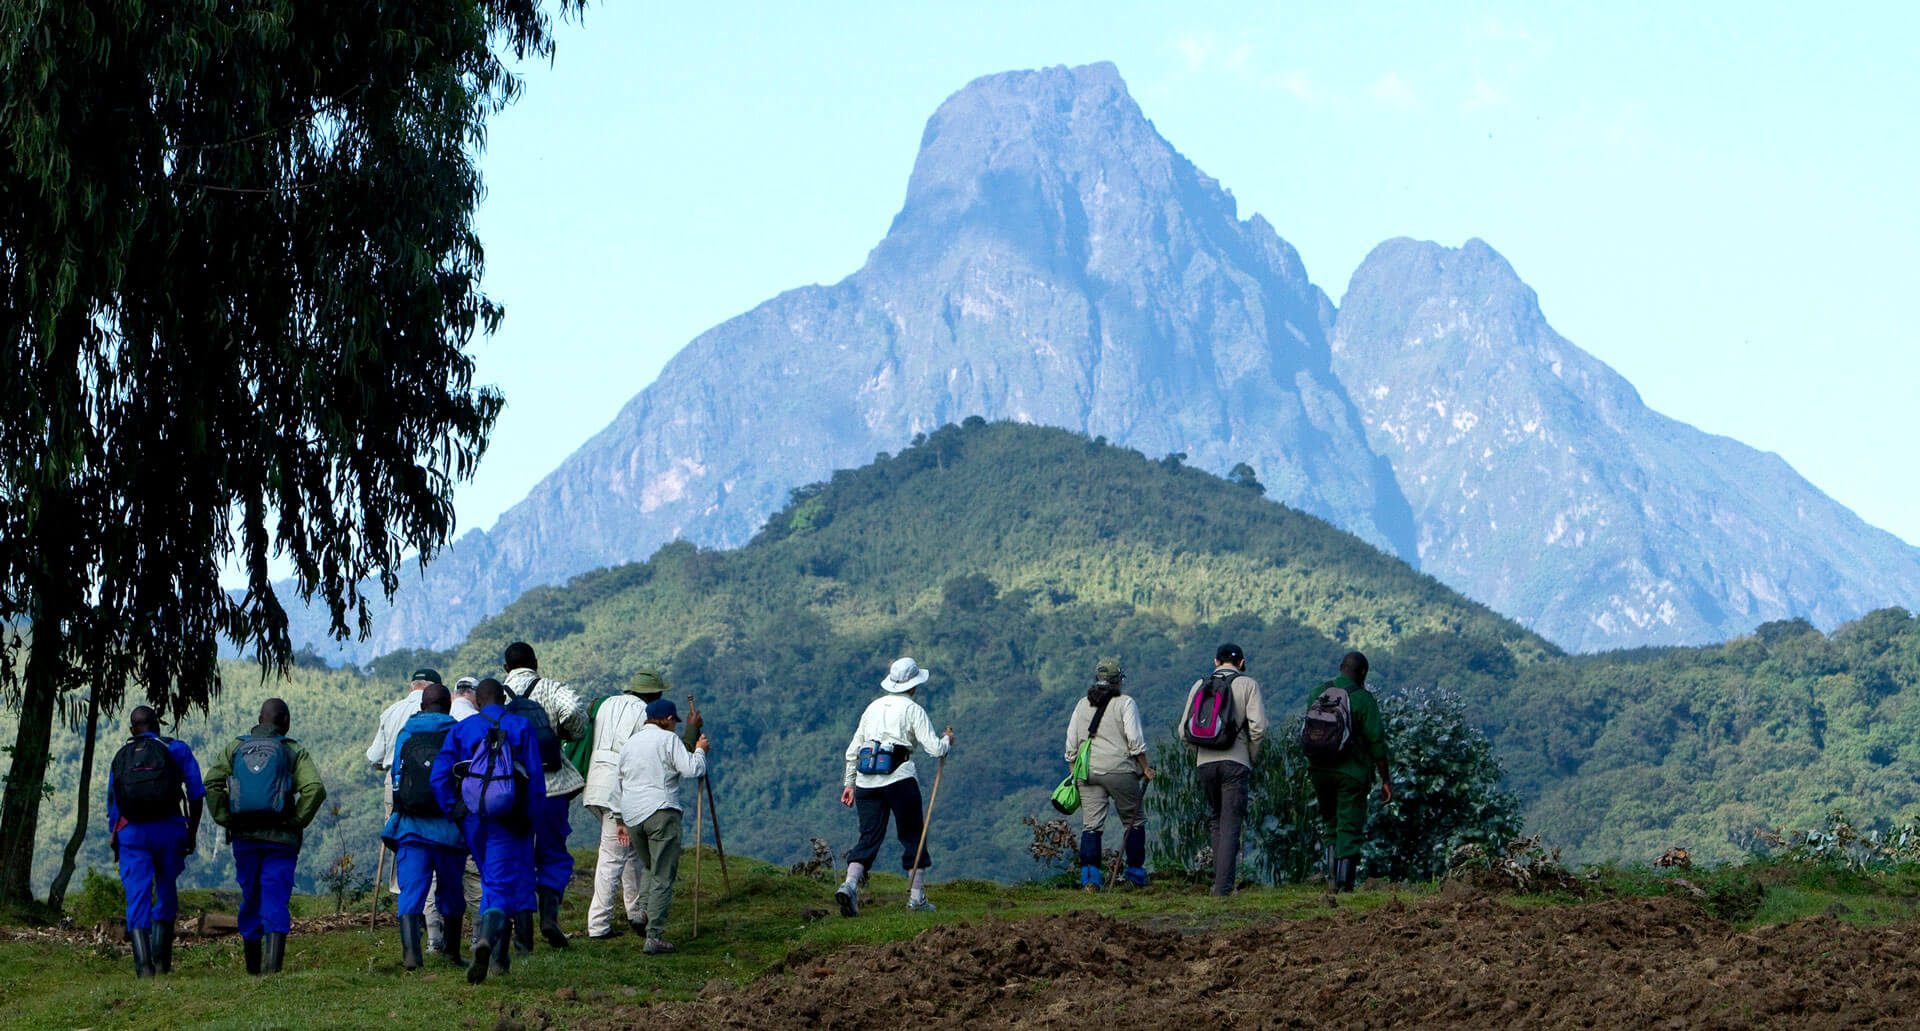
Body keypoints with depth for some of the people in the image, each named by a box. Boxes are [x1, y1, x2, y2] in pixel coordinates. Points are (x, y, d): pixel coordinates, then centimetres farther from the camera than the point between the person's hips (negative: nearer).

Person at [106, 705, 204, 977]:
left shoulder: (120, 758, 15)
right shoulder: (176, 749, 7)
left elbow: (112, 808, 14)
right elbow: (196, 793, 0)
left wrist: (114, 841, 21)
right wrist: (192, 832, 7)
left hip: (130, 833, 1)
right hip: (169, 829, -1)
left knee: (138, 897, -1)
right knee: (166, 894, 14)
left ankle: (143, 964, -15)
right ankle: (161, 961, 12)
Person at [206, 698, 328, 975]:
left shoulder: (237, 748, 8)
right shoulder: (294, 751, 0)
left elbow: (212, 783, -3)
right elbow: (315, 789, -15)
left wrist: (225, 820, 1)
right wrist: (296, 822, -6)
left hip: (244, 837, 3)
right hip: (280, 838, -3)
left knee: (250, 900, 15)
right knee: (275, 901, -3)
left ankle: (252, 967, 23)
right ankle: (272, 964, -17)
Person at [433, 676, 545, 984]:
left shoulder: (462, 729, 5)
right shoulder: (521, 727, 2)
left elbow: (439, 776, -3)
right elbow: (536, 778, -4)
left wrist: (454, 810, 4)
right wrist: (531, 818, 2)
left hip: (473, 818, 3)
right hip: (508, 820, -3)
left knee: (491, 882, 20)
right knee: (503, 885, -3)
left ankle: (499, 957, 24)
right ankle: (487, 940, -31)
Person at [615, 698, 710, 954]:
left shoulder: (628, 744, 17)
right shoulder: (668, 739, -2)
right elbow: (693, 770, -10)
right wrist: (700, 750, 9)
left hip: (631, 815, 6)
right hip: (661, 812, -6)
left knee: (648, 866, 25)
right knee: (663, 876, -3)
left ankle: (645, 910, 2)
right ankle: (654, 936, -7)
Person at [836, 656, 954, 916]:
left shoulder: (874, 707, 17)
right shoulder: (913, 710, 2)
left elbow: (853, 750, 17)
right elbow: (935, 748, -4)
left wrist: (849, 783, 23)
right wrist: (947, 741, 18)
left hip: (866, 782, 4)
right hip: (900, 778, -4)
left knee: (869, 837, 3)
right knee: (913, 836, 9)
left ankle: (850, 885, -20)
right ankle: (917, 897, 9)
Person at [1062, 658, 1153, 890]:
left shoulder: (1082, 705, 12)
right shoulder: (1125, 703, -1)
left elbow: (1071, 743, 12)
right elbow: (1135, 739, -9)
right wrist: (1145, 767, 0)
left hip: (1087, 771, 4)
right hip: (1119, 770, -4)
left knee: (1091, 825, 2)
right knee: (1134, 821, 10)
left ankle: (1089, 876, -8)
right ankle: (1135, 873, 10)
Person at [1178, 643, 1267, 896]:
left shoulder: (1199, 685, 10)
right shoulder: (1247, 684, 1)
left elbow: (1184, 730, 7)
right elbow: (1258, 727, -9)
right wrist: (1252, 757, 5)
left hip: (1204, 762, 3)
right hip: (1235, 762, -3)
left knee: (1217, 821, 18)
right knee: (1231, 825, -2)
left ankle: (1219, 881, 18)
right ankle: (1224, 886, -9)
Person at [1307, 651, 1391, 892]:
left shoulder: (1318, 693, 5)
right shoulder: (1363, 698, -10)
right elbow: (1376, 742, -10)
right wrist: (1385, 780, -4)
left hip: (1319, 770, 5)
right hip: (1352, 773, -5)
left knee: (1332, 825, 17)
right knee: (1349, 829, 0)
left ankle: (1334, 878, 9)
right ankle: (1345, 884, -6)